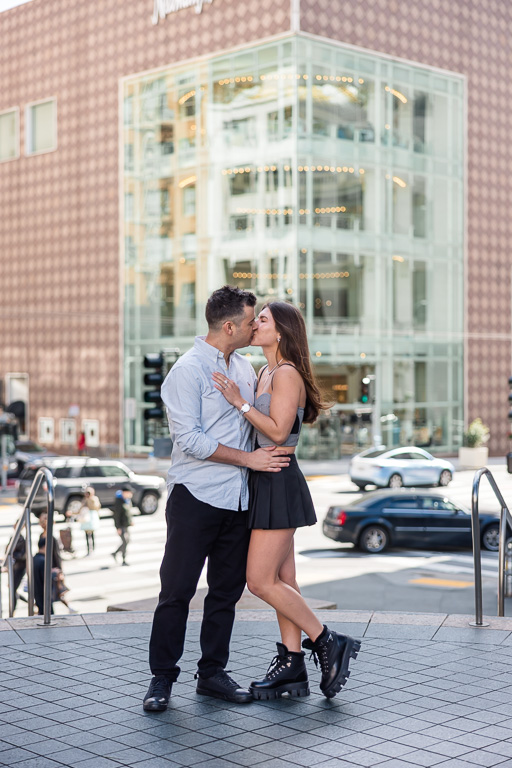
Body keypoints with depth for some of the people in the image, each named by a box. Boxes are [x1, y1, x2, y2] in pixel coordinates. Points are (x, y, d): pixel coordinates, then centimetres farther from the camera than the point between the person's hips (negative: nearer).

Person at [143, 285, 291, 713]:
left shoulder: (245, 368, 13)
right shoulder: (188, 370, -9)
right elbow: (189, 438, -16)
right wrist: (247, 459, -14)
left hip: (237, 499, 7)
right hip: (195, 497, -7)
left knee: (227, 590, 10)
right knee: (178, 589, -1)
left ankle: (213, 673, 20)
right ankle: (162, 678, 9)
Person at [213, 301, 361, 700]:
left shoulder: (287, 374, -14)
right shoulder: (266, 373, 15)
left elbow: (278, 432, -20)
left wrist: (240, 402, -18)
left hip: (280, 483, -10)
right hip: (265, 483, 10)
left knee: (261, 581, -8)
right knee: (282, 580, 10)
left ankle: (329, 643, 1)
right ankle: (292, 666, 14)